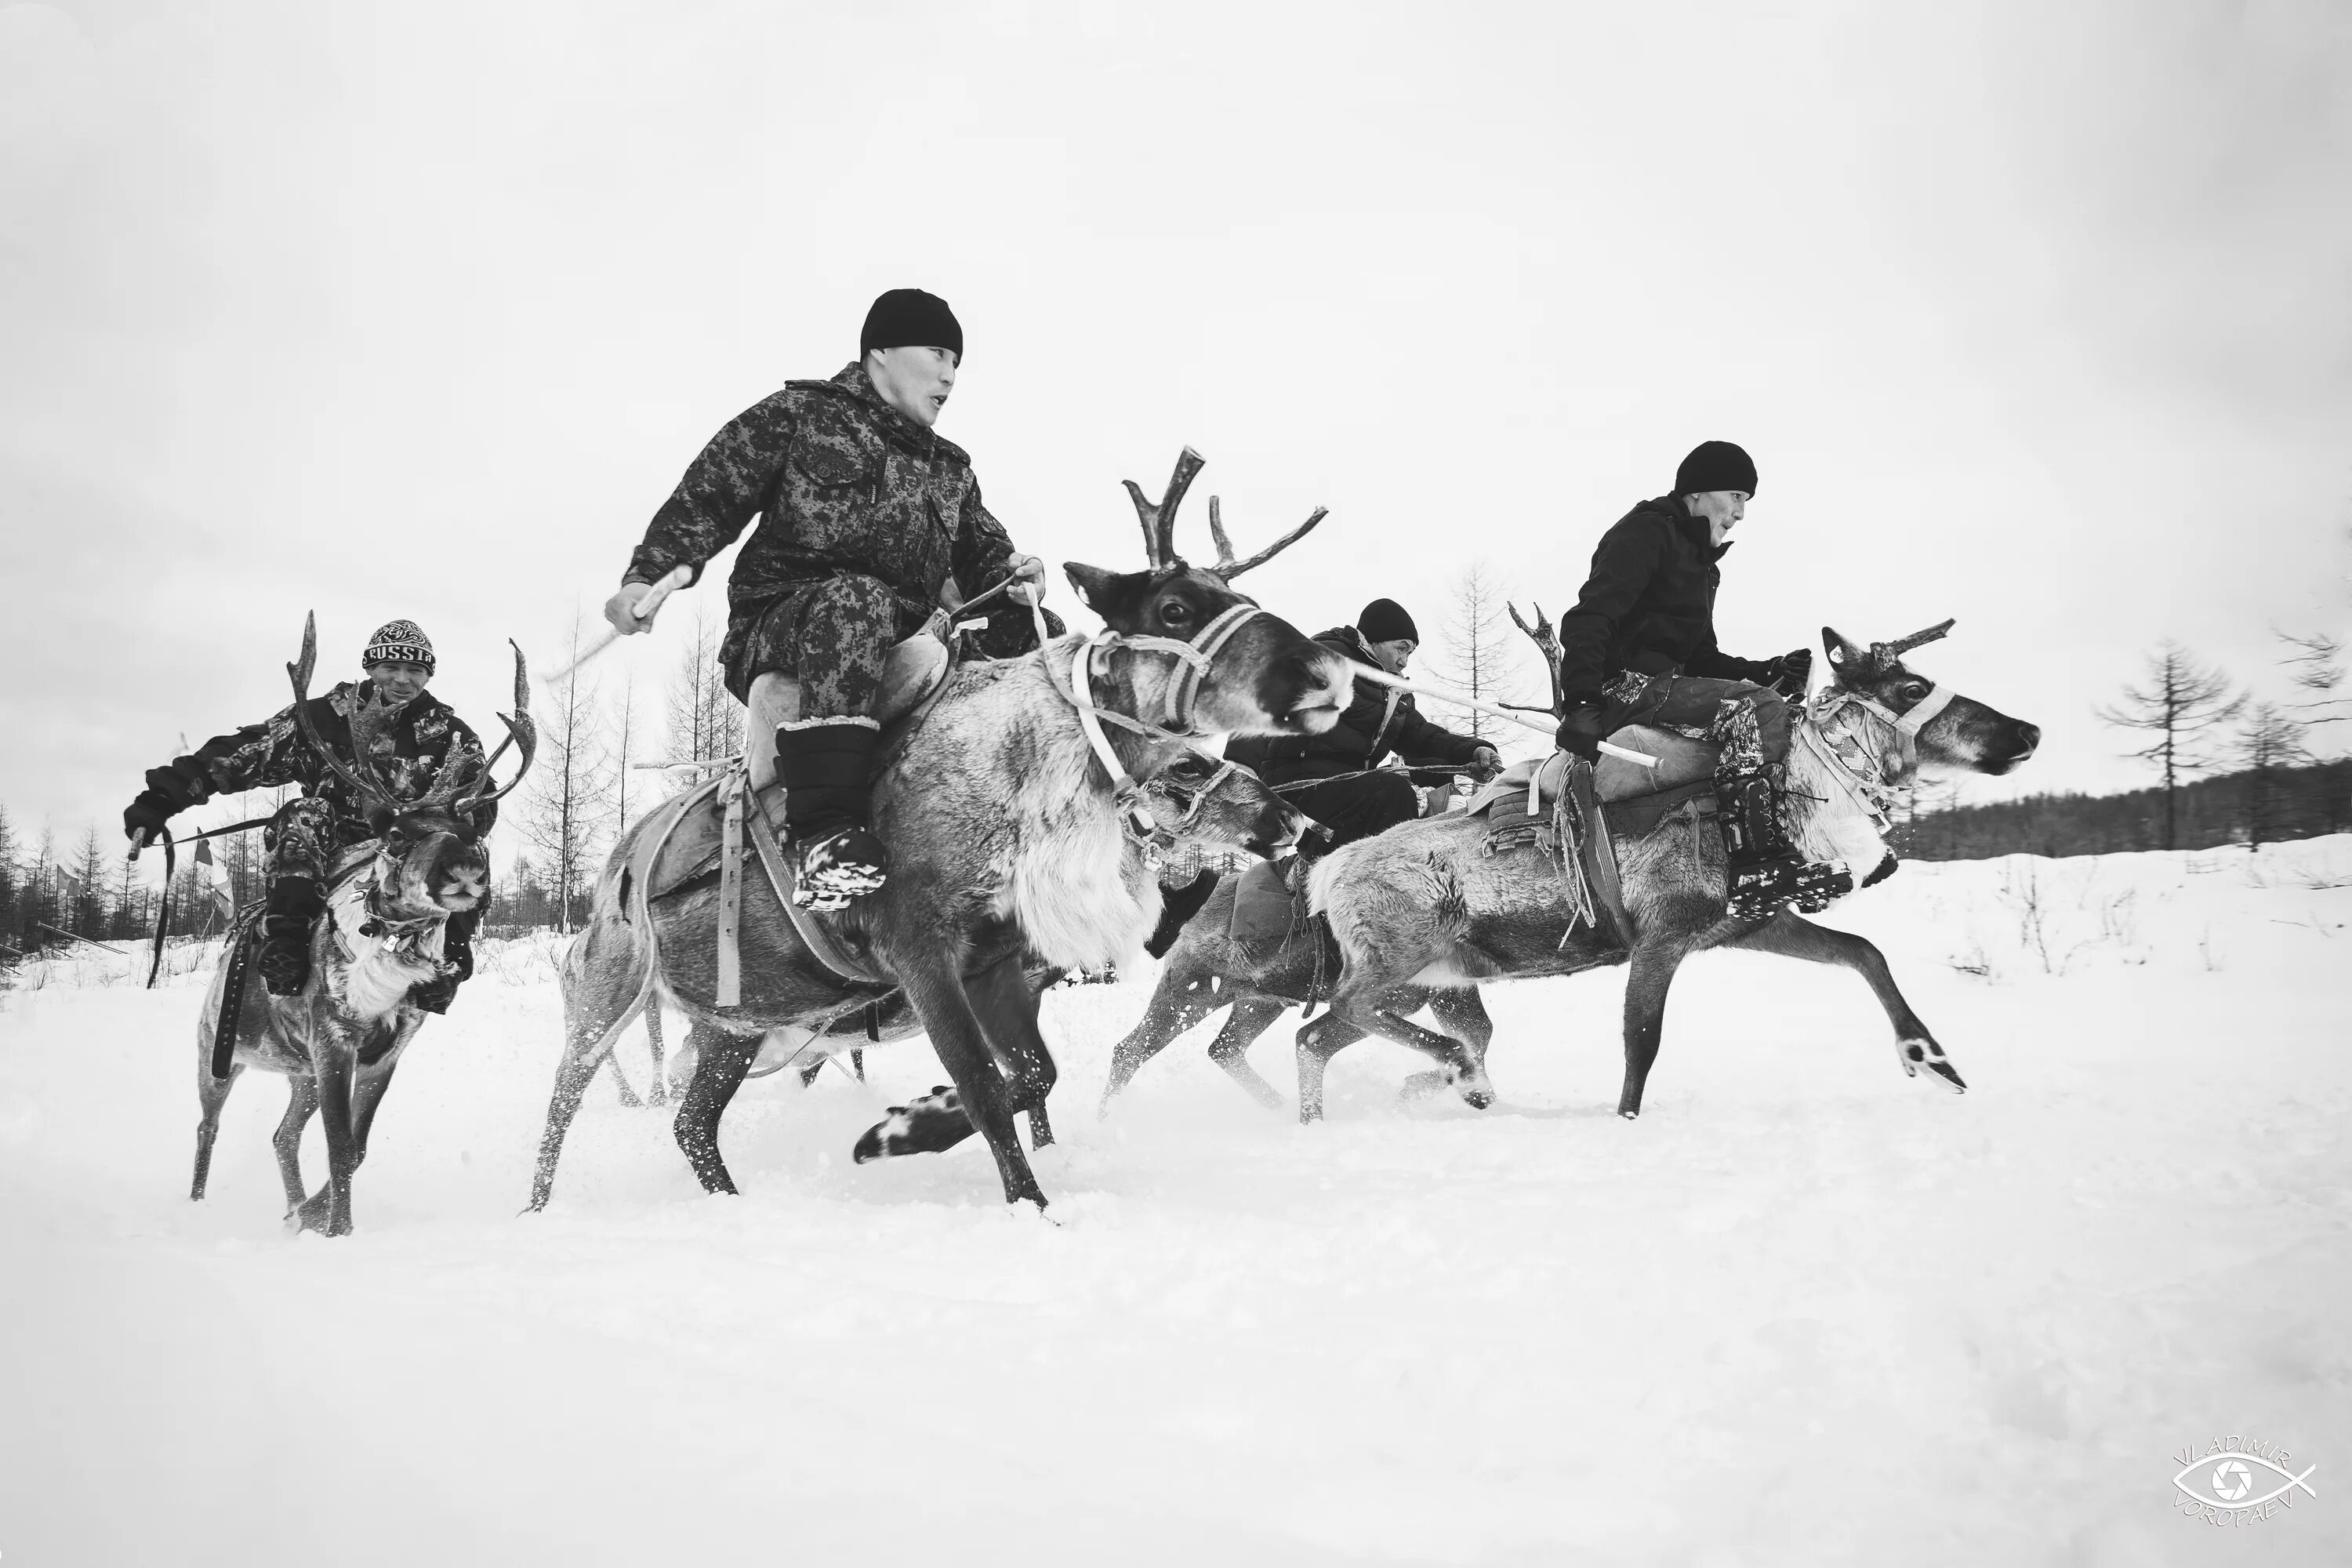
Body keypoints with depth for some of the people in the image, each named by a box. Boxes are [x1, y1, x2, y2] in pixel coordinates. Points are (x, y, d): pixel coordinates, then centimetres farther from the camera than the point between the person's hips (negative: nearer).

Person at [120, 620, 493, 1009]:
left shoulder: (450, 734, 2)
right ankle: (286, 938, -38)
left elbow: (480, 804, -8)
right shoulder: (326, 716, 1)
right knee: (305, 815, -29)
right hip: (330, 850, 0)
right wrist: (161, 797, -14)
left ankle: (444, 957, -29)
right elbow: (244, 753, -5)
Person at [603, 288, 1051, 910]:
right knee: (853, 600, -40)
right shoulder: (800, 415, 8)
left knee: (1034, 637, -11)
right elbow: (706, 499, 3)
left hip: (905, 643, 6)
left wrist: (1014, 576, -5)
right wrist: (649, 574, -13)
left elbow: (983, 551, 20)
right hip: (773, 635, -6)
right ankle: (823, 828, -49)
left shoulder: (952, 469, 25)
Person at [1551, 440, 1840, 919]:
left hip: (1664, 684, 10)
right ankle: (1761, 868, -31)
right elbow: (1588, 618, -18)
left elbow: (1702, 658, 25)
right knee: (1755, 707, -24)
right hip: (1624, 684, -10)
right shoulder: (1646, 531, -5)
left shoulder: (1702, 564, 25)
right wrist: (1581, 704, -31)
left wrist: (1769, 672, 8)